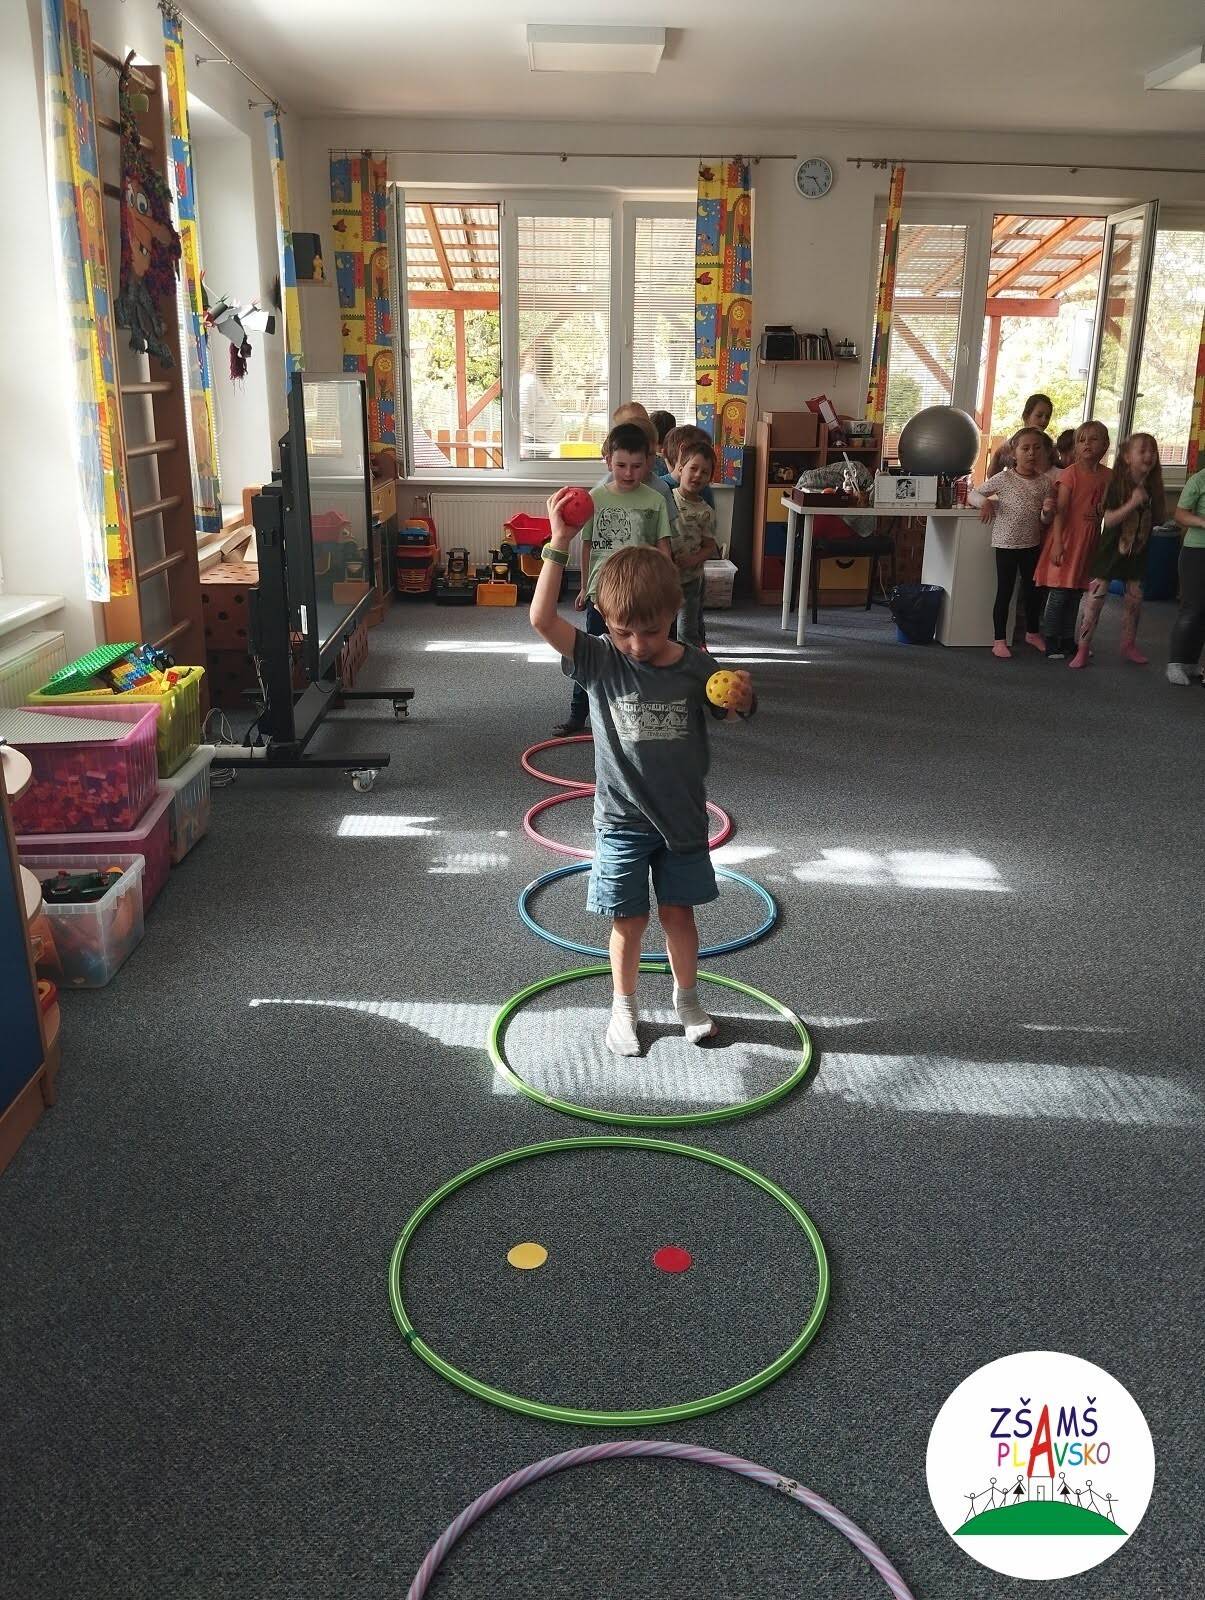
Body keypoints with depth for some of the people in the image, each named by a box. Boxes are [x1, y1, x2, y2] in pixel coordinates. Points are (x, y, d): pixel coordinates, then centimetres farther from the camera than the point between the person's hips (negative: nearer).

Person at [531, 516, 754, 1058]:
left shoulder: (695, 666, -9)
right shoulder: (599, 662, -13)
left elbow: (734, 709, 7)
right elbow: (542, 619, -25)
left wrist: (743, 697, -18)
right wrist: (558, 544, -30)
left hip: (681, 816, 1)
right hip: (622, 819, -1)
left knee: (678, 912, 15)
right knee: (628, 921, 8)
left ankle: (687, 998, 37)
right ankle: (623, 1008, 30)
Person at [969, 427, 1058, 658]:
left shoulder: (1045, 482, 2)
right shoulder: (1003, 479, -8)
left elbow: (1044, 523, 6)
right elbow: (974, 493, 0)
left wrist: (1048, 511, -16)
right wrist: (984, 502, -20)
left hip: (1032, 544, 4)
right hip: (1006, 544, -4)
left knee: (1032, 589, 17)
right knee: (1004, 592, 0)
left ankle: (1032, 632, 36)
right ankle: (999, 641, 9)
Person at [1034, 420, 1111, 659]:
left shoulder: (1106, 475, 5)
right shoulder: (1071, 473, -10)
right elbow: (1060, 510, -15)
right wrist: (1057, 543, -20)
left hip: (1089, 541, 5)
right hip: (1068, 538, -5)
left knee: (1075, 593, 13)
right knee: (1059, 592, -3)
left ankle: (1067, 640, 22)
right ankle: (1050, 642, 6)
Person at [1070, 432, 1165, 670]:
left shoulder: (1152, 489, 1)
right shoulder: (1117, 485, -14)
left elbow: (1157, 520, 10)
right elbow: (1108, 520, -21)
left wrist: (1158, 505, -8)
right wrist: (1132, 503, -32)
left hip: (1137, 553, 6)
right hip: (1111, 551, -5)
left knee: (1135, 600, 12)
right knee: (1094, 599, -7)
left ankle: (1129, 646, 28)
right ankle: (1082, 649, 0)